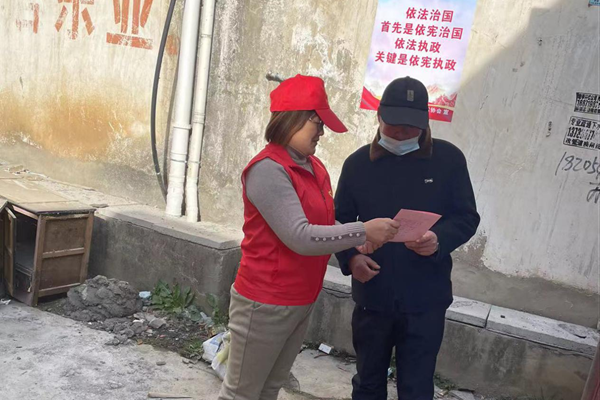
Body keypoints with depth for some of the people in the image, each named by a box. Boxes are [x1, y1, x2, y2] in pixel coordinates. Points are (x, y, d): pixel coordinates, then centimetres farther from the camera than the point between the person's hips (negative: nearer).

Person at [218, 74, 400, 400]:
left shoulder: (314, 166, 6)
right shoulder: (268, 170, -20)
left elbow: (323, 224, 8)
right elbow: (300, 237, -26)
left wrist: (353, 251, -9)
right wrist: (364, 232, -22)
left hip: (303, 301, 8)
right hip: (266, 305, -8)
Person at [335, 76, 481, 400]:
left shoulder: (448, 159, -4)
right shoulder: (358, 163, 0)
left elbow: (467, 218, -2)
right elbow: (340, 220, 6)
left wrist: (439, 240, -22)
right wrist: (350, 258, -12)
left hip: (425, 300, -1)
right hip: (372, 296, 2)